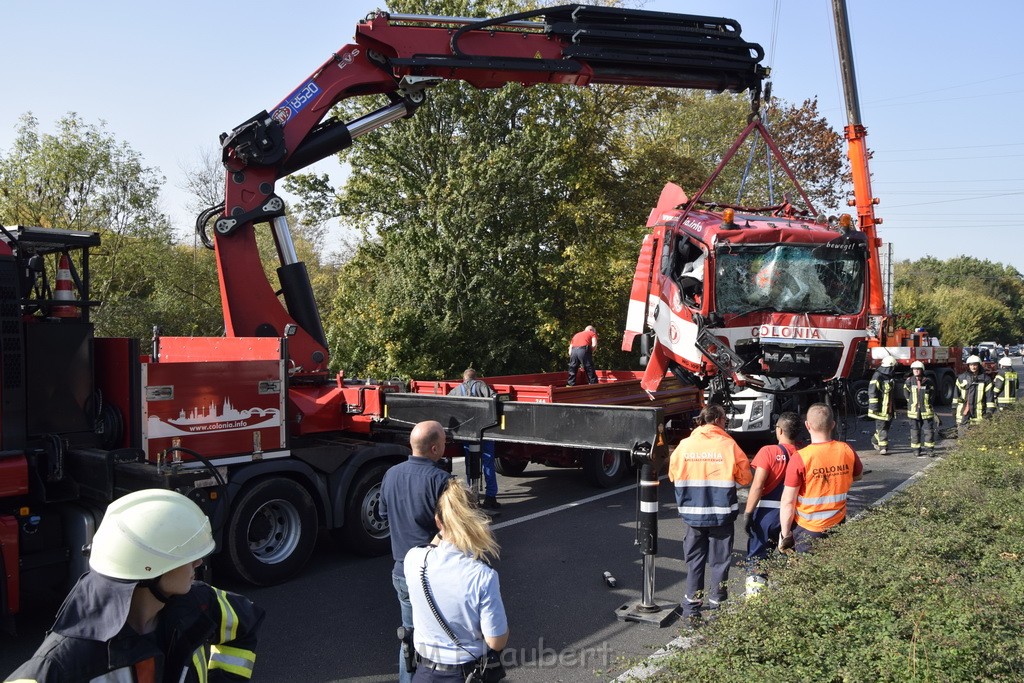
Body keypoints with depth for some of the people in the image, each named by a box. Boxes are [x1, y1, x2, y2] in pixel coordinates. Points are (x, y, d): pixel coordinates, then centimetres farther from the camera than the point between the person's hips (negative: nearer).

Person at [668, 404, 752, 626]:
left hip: (692, 513, 2)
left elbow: (673, 476, 5)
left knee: (694, 561, 12)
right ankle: (716, 606, 17)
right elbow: (745, 478, -2)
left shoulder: (684, 445, -3)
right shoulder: (728, 445, -8)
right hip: (721, 514, -2)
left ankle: (692, 609, 17)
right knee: (719, 561, 11)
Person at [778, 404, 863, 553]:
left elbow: (788, 502, -17)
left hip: (807, 529, -4)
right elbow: (858, 476, 15)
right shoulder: (847, 451, -8)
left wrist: (785, 535, -6)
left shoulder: (800, 458, -21)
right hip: (838, 525, 4)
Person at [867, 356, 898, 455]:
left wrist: (894, 407, 26)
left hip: (889, 409, 9)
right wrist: (874, 407, -21)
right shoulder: (877, 376, -15)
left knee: (886, 426, 15)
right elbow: (872, 392, -18)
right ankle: (883, 447, -3)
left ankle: (875, 440, 33)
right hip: (880, 409, -9)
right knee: (882, 427, -5)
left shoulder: (890, 377, 14)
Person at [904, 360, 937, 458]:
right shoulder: (909, 381, -1)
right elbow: (906, 394, 9)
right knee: (915, 430, 6)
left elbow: (932, 394, 5)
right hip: (914, 410, 1)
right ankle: (916, 450, 14)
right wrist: (912, 403, 4)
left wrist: (928, 405, 0)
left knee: (928, 430, 3)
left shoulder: (928, 381, -3)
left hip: (926, 410, -1)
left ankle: (930, 449, 11)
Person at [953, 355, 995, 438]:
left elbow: (989, 395, 0)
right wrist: (954, 407, 12)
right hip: (963, 413, 1)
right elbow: (956, 393, 12)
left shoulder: (985, 379, 1)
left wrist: (990, 410, -5)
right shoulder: (962, 377, 6)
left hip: (979, 414, -1)